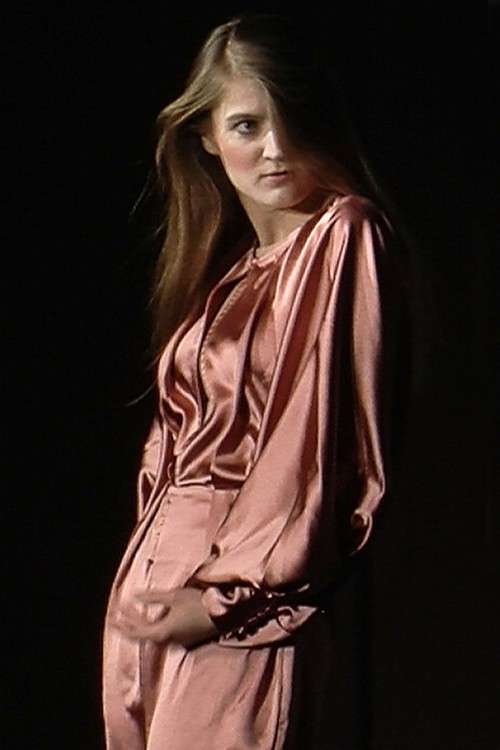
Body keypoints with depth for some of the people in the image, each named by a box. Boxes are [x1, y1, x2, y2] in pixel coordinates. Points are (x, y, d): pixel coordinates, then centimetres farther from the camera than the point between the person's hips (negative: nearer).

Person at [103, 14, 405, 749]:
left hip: (241, 619, -7)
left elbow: (319, 443, -13)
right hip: (149, 588, 8)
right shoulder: (224, 261, 17)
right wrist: (146, 578, 9)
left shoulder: (343, 237, -7)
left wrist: (224, 593, -14)